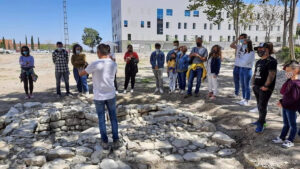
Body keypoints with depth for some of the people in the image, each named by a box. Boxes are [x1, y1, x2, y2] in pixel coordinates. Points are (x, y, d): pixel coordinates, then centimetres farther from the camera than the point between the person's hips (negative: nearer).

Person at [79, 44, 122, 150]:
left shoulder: (95, 64, -15)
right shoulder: (113, 64, -4)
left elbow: (81, 74, -3)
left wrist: (90, 70, 16)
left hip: (99, 96, -2)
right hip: (111, 95, 2)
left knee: (101, 119, 11)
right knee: (113, 118, 13)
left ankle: (105, 142, 18)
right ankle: (116, 141, 16)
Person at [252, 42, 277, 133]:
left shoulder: (271, 61, -12)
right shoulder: (258, 62, 15)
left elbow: (271, 75, -18)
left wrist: (266, 86, -19)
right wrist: (253, 83, 12)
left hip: (265, 88, -8)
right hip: (257, 87, 8)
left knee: (262, 106, -3)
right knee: (259, 105, 18)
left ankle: (261, 125, 6)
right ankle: (262, 120, 33)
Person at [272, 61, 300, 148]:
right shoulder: (289, 81, 3)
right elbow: (283, 92, 9)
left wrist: (283, 103, -17)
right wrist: (281, 101, -2)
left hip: (291, 108, -8)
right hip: (285, 107, 8)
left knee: (292, 125, 10)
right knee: (286, 124, 20)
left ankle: (290, 141, 23)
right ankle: (282, 138, 33)